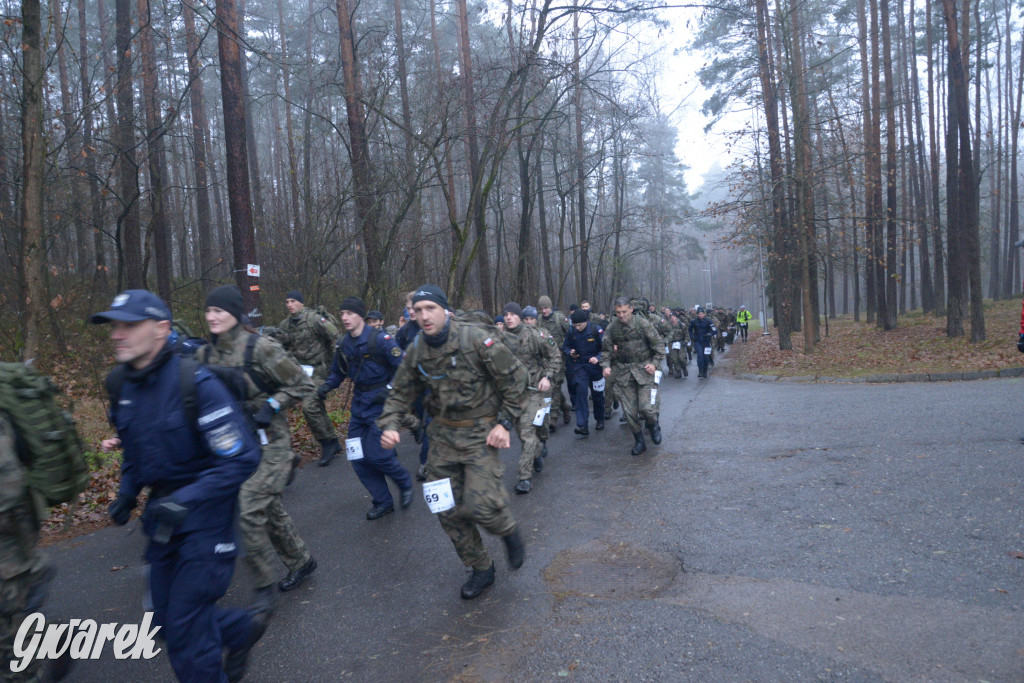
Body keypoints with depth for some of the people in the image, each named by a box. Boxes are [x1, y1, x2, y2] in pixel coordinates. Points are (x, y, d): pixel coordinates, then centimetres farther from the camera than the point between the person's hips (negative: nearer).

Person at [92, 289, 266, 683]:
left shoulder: (195, 384, -22)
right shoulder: (122, 385, 0)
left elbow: (243, 459, -23)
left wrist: (185, 500, -29)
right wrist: (126, 494, 3)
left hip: (207, 515, -7)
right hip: (164, 514, 8)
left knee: (185, 630, 0)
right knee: (167, 619, 18)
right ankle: (244, 628, 42)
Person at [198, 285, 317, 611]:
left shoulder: (260, 348, -16)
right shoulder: (205, 354, 3)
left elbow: (303, 384, -10)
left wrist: (272, 405, -20)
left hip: (268, 443, -6)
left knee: (249, 511, -12)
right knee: (270, 509, 17)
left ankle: (265, 586, 8)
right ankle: (301, 561, 38)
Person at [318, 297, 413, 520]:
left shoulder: (380, 339, -16)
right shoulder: (344, 344, 5)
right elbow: (338, 372, 17)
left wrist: (390, 391, -22)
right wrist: (327, 385, -1)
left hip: (381, 402, -7)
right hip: (359, 402, 7)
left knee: (376, 455, -10)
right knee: (358, 457, 6)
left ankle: (405, 481, 20)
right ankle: (383, 502, 21)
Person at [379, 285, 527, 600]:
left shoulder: (476, 339, -16)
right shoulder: (416, 351, 1)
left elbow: (514, 378, -9)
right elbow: (401, 393, 11)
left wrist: (505, 422, -11)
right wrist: (389, 425, -7)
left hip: (481, 433, -5)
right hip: (443, 435, 6)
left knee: (480, 505, -17)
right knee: (447, 511, 7)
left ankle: (510, 532, 20)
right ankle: (481, 569, 29)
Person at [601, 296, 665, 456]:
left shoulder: (643, 324, -8)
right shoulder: (612, 327, 0)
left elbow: (658, 344, -2)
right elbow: (606, 349, 7)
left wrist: (655, 363, -11)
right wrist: (606, 365, -8)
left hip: (644, 369, -3)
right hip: (623, 371, 3)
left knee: (646, 407, -11)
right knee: (629, 411, 4)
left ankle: (653, 425, 24)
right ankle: (639, 441, 22)